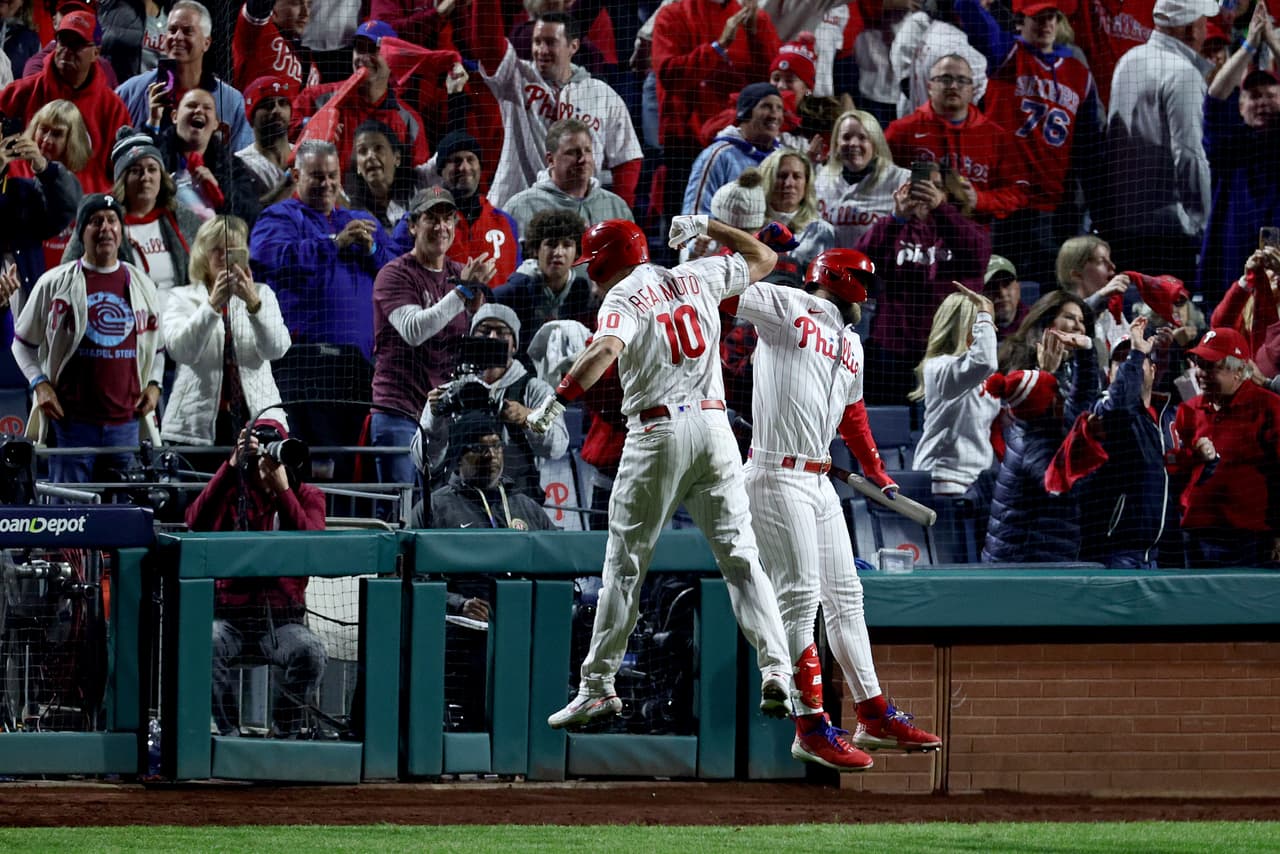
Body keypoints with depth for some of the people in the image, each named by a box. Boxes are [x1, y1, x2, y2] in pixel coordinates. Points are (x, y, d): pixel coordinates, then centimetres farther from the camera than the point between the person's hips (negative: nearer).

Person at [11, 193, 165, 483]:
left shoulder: (142, 285, 13)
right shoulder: (54, 284, 3)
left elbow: (157, 347, 24)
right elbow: (23, 341, 10)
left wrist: (153, 385, 7)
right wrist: (39, 383, -4)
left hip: (126, 422, 3)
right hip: (71, 420, -3)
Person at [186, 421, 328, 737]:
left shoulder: (306, 497, 7)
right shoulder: (232, 492, 6)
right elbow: (197, 522, -16)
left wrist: (283, 490, -21)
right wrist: (232, 465, -21)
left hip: (283, 619, 0)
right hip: (231, 614, 0)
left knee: (312, 654, -31)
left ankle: (284, 735, -11)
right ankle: (229, 733, -17)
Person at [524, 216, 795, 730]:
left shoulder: (624, 297, -2)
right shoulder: (697, 278, 13)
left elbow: (607, 348, -23)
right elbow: (763, 258, 28)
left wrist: (557, 400, -24)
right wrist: (706, 227, 34)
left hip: (658, 432, -4)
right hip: (713, 426, 4)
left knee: (624, 564, 2)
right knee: (739, 555, 3)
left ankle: (598, 684, 3)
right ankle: (775, 670, -12)